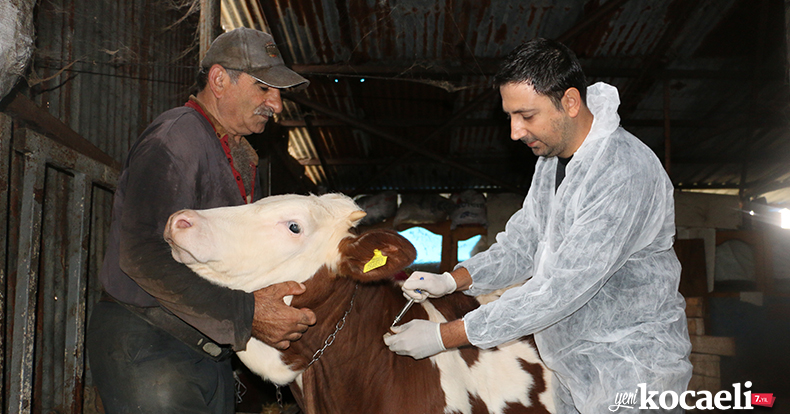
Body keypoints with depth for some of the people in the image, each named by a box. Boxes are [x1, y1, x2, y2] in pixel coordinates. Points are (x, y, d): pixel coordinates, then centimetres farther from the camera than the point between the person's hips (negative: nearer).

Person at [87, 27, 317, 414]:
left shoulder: (241, 157, 19)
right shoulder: (174, 138, -13)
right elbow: (143, 255, -24)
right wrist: (244, 313, -29)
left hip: (211, 351, 9)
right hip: (146, 347, -9)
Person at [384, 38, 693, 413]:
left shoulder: (626, 174, -27)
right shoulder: (552, 157, 4)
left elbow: (561, 289, -29)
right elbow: (522, 244, 9)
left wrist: (444, 336, -26)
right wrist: (450, 280, -8)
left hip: (632, 373, -7)